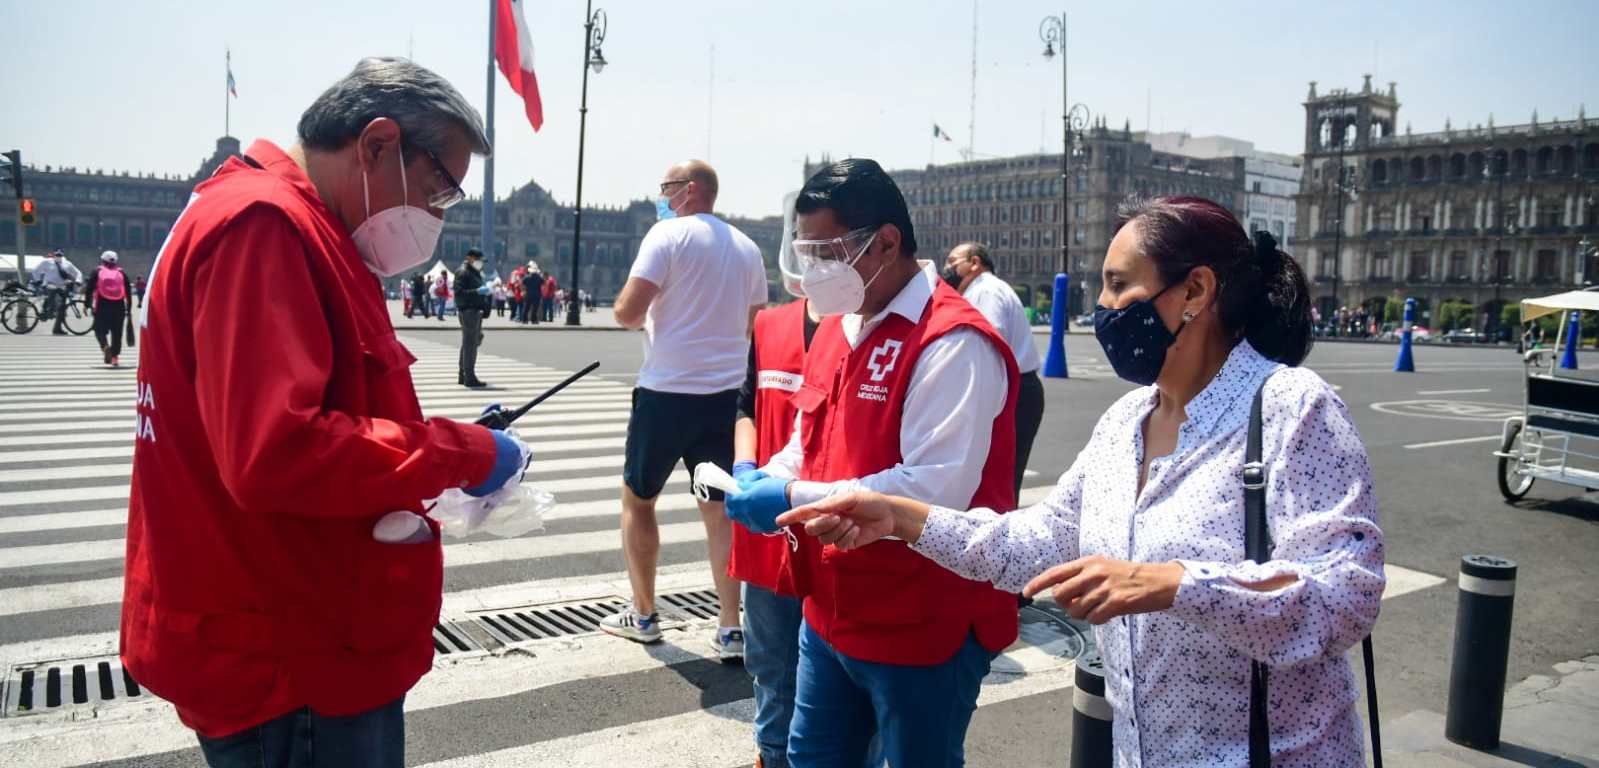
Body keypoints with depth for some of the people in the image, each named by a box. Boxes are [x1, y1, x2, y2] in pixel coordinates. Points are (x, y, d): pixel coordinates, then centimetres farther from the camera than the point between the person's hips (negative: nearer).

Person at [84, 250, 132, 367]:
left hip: (102, 307, -1)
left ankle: (105, 346, -22)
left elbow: (89, 289, 0)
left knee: (100, 330, 7)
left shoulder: (97, 272, 5)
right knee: (117, 333, 7)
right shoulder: (122, 273, 9)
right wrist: (129, 309, 11)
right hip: (119, 308, 1)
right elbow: (128, 293, 7)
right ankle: (115, 358, 6)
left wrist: (88, 304, 5)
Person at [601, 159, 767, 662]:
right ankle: (730, 630, 8)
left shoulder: (668, 234, -8)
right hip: (725, 394, 5)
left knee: (637, 500, 13)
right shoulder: (747, 248, 11)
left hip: (666, 392, -5)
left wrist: (634, 313, 7)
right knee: (720, 509, 10)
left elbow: (627, 313, -14)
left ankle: (643, 616, 21)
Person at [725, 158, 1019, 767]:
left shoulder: (953, 343, -20)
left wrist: (794, 500, -26)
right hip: (831, 614, 8)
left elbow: (938, 489, -29)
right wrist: (762, 480, -4)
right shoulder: (836, 329, 8)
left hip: (923, 629, -8)